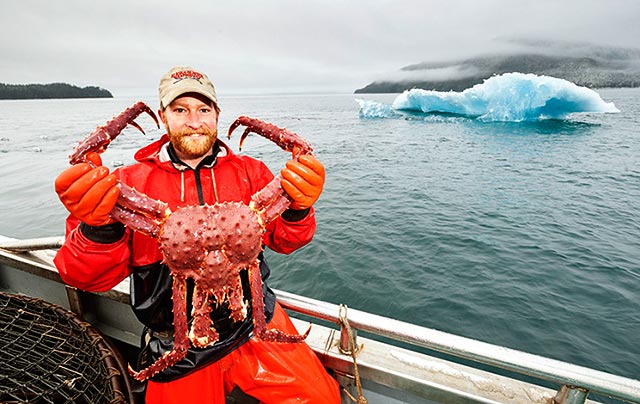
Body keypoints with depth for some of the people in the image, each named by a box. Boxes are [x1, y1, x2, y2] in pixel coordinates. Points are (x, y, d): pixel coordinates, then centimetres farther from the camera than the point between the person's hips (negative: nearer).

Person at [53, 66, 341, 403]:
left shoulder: (250, 172, 0)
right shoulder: (130, 182, -3)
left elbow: (284, 240, -8)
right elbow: (90, 278, -8)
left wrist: (297, 208, -29)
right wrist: (98, 228, -29)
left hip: (255, 324, 1)